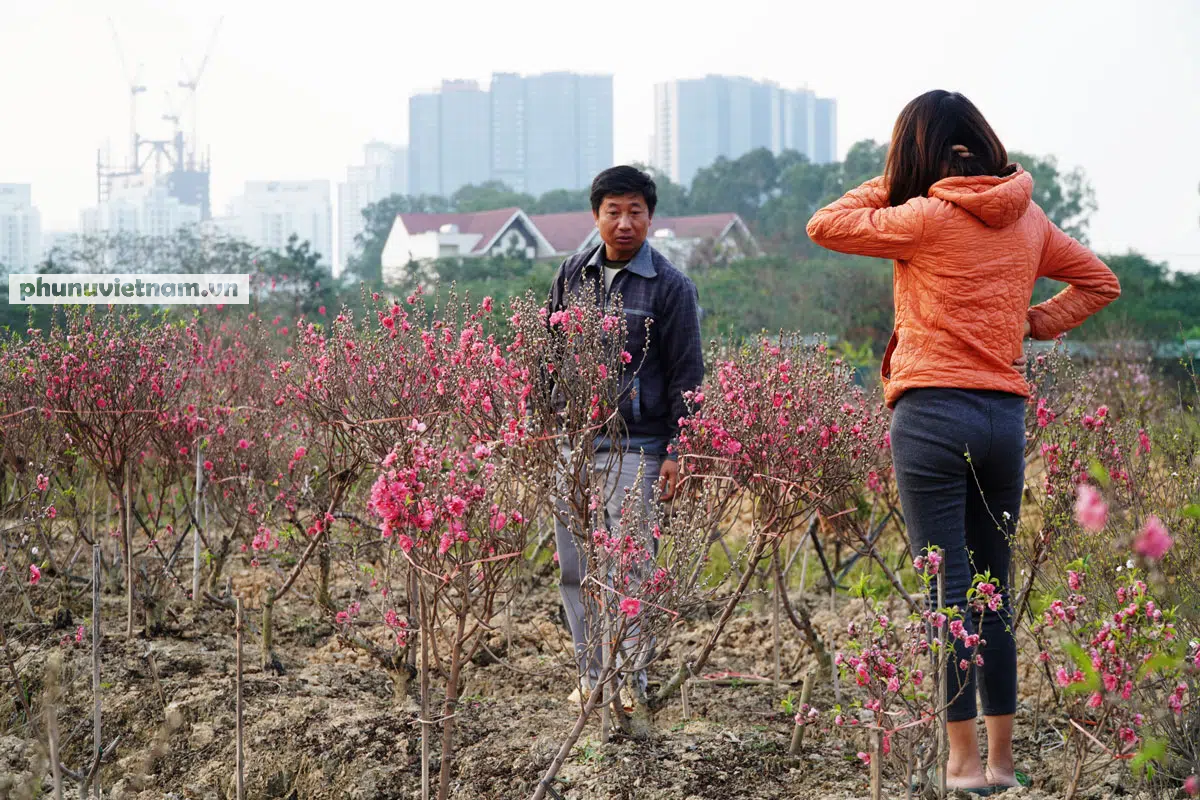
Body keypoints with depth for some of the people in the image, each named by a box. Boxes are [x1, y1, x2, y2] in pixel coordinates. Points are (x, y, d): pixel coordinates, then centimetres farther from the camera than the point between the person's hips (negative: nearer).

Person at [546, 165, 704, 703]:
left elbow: (686, 375, -1)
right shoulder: (573, 274, 12)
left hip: (636, 446, -4)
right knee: (576, 567, 5)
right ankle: (593, 676, 14)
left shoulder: (670, 287, -1)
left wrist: (678, 452, -7)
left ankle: (628, 682, -4)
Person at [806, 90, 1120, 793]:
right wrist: (1032, 322, 14)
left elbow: (825, 226, -2)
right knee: (994, 589, 12)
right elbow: (1099, 281, 21)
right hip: (1007, 416, 6)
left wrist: (890, 183, 7)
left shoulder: (929, 216, -7)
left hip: (933, 412, -5)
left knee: (947, 589, -3)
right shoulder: (1027, 219, 11)